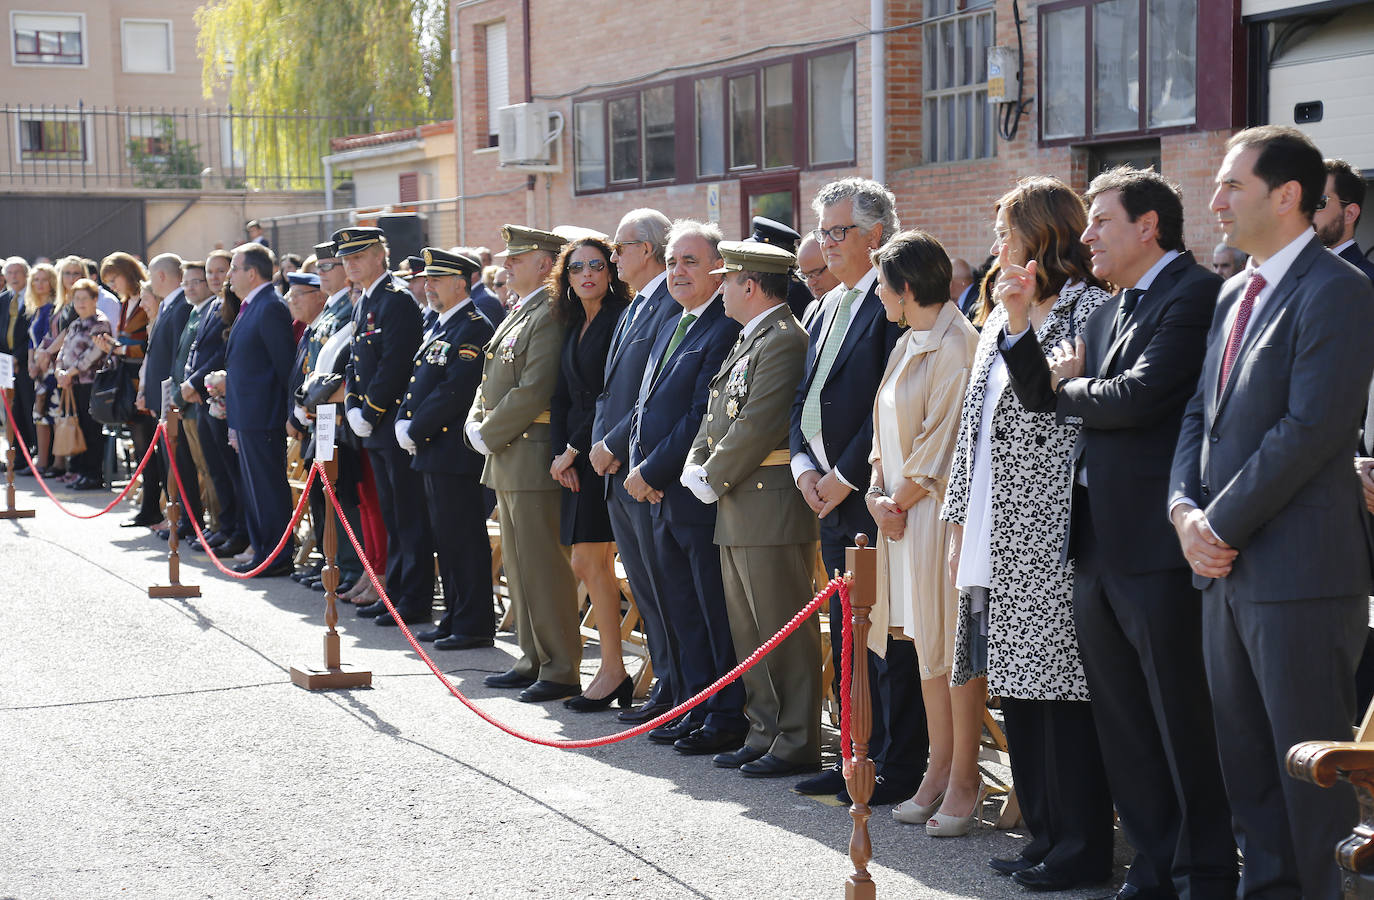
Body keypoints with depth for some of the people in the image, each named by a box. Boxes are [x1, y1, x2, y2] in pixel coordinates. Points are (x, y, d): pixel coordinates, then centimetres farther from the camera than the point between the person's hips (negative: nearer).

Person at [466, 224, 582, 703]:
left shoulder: (549, 317, -15)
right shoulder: (518, 314, 18)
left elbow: (532, 392, -22)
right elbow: (492, 381, 22)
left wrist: (489, 436, -14)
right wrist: (475, 424, 5)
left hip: (534, 459, -10)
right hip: (507, 461, 10)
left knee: (544, 568, -6)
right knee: (519, 566, 15)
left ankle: (561, 670, 0)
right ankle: (533, 660, 24)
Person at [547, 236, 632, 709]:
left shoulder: (621, 319, -9)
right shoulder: (573, 327, 17)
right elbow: (562, 396, 15)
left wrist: (575, 447, -12)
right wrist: (560, 451, 1)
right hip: (574, 455, 8)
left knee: (589, 561, -7)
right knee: (591, 563, 7)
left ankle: (612, 671, 0)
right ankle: (614, 672, 12)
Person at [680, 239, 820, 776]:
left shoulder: (784, 340, -14)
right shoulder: (748, 341, 18)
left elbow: (757, 426, -20)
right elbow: (717, 414, 20)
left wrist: (712, 480, -12)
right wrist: (696, 469, 5)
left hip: (772, 509, -10)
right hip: (737, 511, 10)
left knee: (783, 631, -4)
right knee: (748, 631, 14)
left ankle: (796, 743, 2)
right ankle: (764, 733, 22)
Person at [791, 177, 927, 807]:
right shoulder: (831, 307, 18)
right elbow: (806, 395, 20)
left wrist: (845, 475, -15)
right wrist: (804, 466, 5)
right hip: (832, 496, 9)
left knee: (889, 638, -3)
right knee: (847, 636, 14)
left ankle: (898, 770, 4)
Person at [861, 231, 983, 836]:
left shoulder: (956, 347, -14)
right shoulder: (908, 344, 15)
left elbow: (941, 441, -16)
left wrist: (902, 499, -8)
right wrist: (878, 494, 3)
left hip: (941, 510, -9)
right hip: (901, 511, 9)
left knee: (955, 646, -3)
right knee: (926, 644, 12)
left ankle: (965, 781, 5)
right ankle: (939, 770, 20)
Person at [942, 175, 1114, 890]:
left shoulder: (1088, 307, -7)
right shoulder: (1000, 318, 19)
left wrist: (1022, 323, -18)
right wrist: (960, 521, 18)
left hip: (1053, 536, -9)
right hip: (998, 540, 9)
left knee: (1059, 685, -5)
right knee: (1016, 685, 11)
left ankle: (1081, 846, 4)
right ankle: (1044, 832, 20)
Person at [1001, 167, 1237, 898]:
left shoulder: (1195, 293, -10)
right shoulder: (1108, 312, 18)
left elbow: (1137, 397, -20)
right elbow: (1043, 397, 16)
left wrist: (1070, 388, -2)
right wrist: (1019, 324, 2)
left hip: (1158, 546, -9)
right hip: (1099, 548, 9)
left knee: (1183, 723, -1)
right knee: (1123, 726, 14)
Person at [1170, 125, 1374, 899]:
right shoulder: (1234, 294, 16)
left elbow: (1312, 429, -20)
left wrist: (1221, 524, -15)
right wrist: (1186, 508, 0)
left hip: (1299, 572, -9)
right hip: (1228, 570, 9)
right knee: (1247, 764, 15)